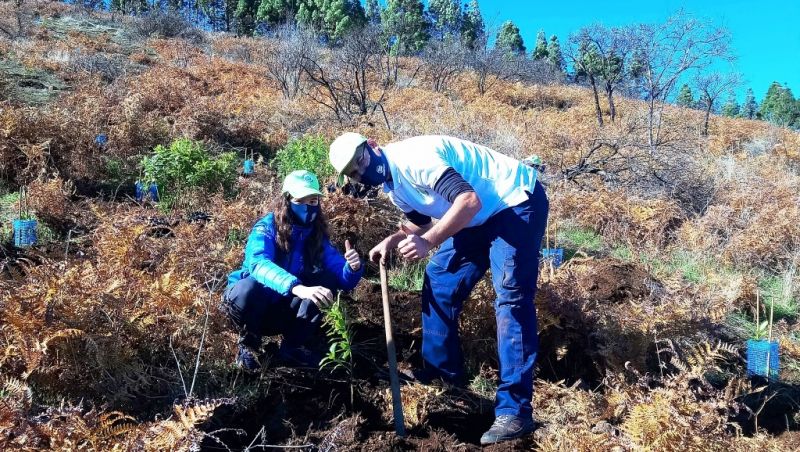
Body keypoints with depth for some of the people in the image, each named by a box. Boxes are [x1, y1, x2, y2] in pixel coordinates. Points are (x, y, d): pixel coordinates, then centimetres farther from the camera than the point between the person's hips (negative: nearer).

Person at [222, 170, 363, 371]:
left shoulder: (317, 235, -5)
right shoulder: (267, 227, -20)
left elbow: (343, 281, -11)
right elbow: (258, 263, -41)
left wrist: (352, 269, -36)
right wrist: (297, 288, -57)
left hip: (285, 311, 4)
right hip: (255, 305, -4)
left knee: (327, 279, -17)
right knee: (248, 289, -37)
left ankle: (292, 346, -6)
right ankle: (248, 344, -6)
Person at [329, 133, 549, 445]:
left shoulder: (412, 159, -25)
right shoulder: (392, 184, 5)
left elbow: (469, 200, -34)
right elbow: (423, 219, 21)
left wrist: (428, 242, -41)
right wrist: (392, 241, 4)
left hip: (518, 201, -10)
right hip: (482, 215, 10)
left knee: (510, 296, -18)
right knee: (439, 280, 9)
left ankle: (515, 411, -16)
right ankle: (442, 372, 23)